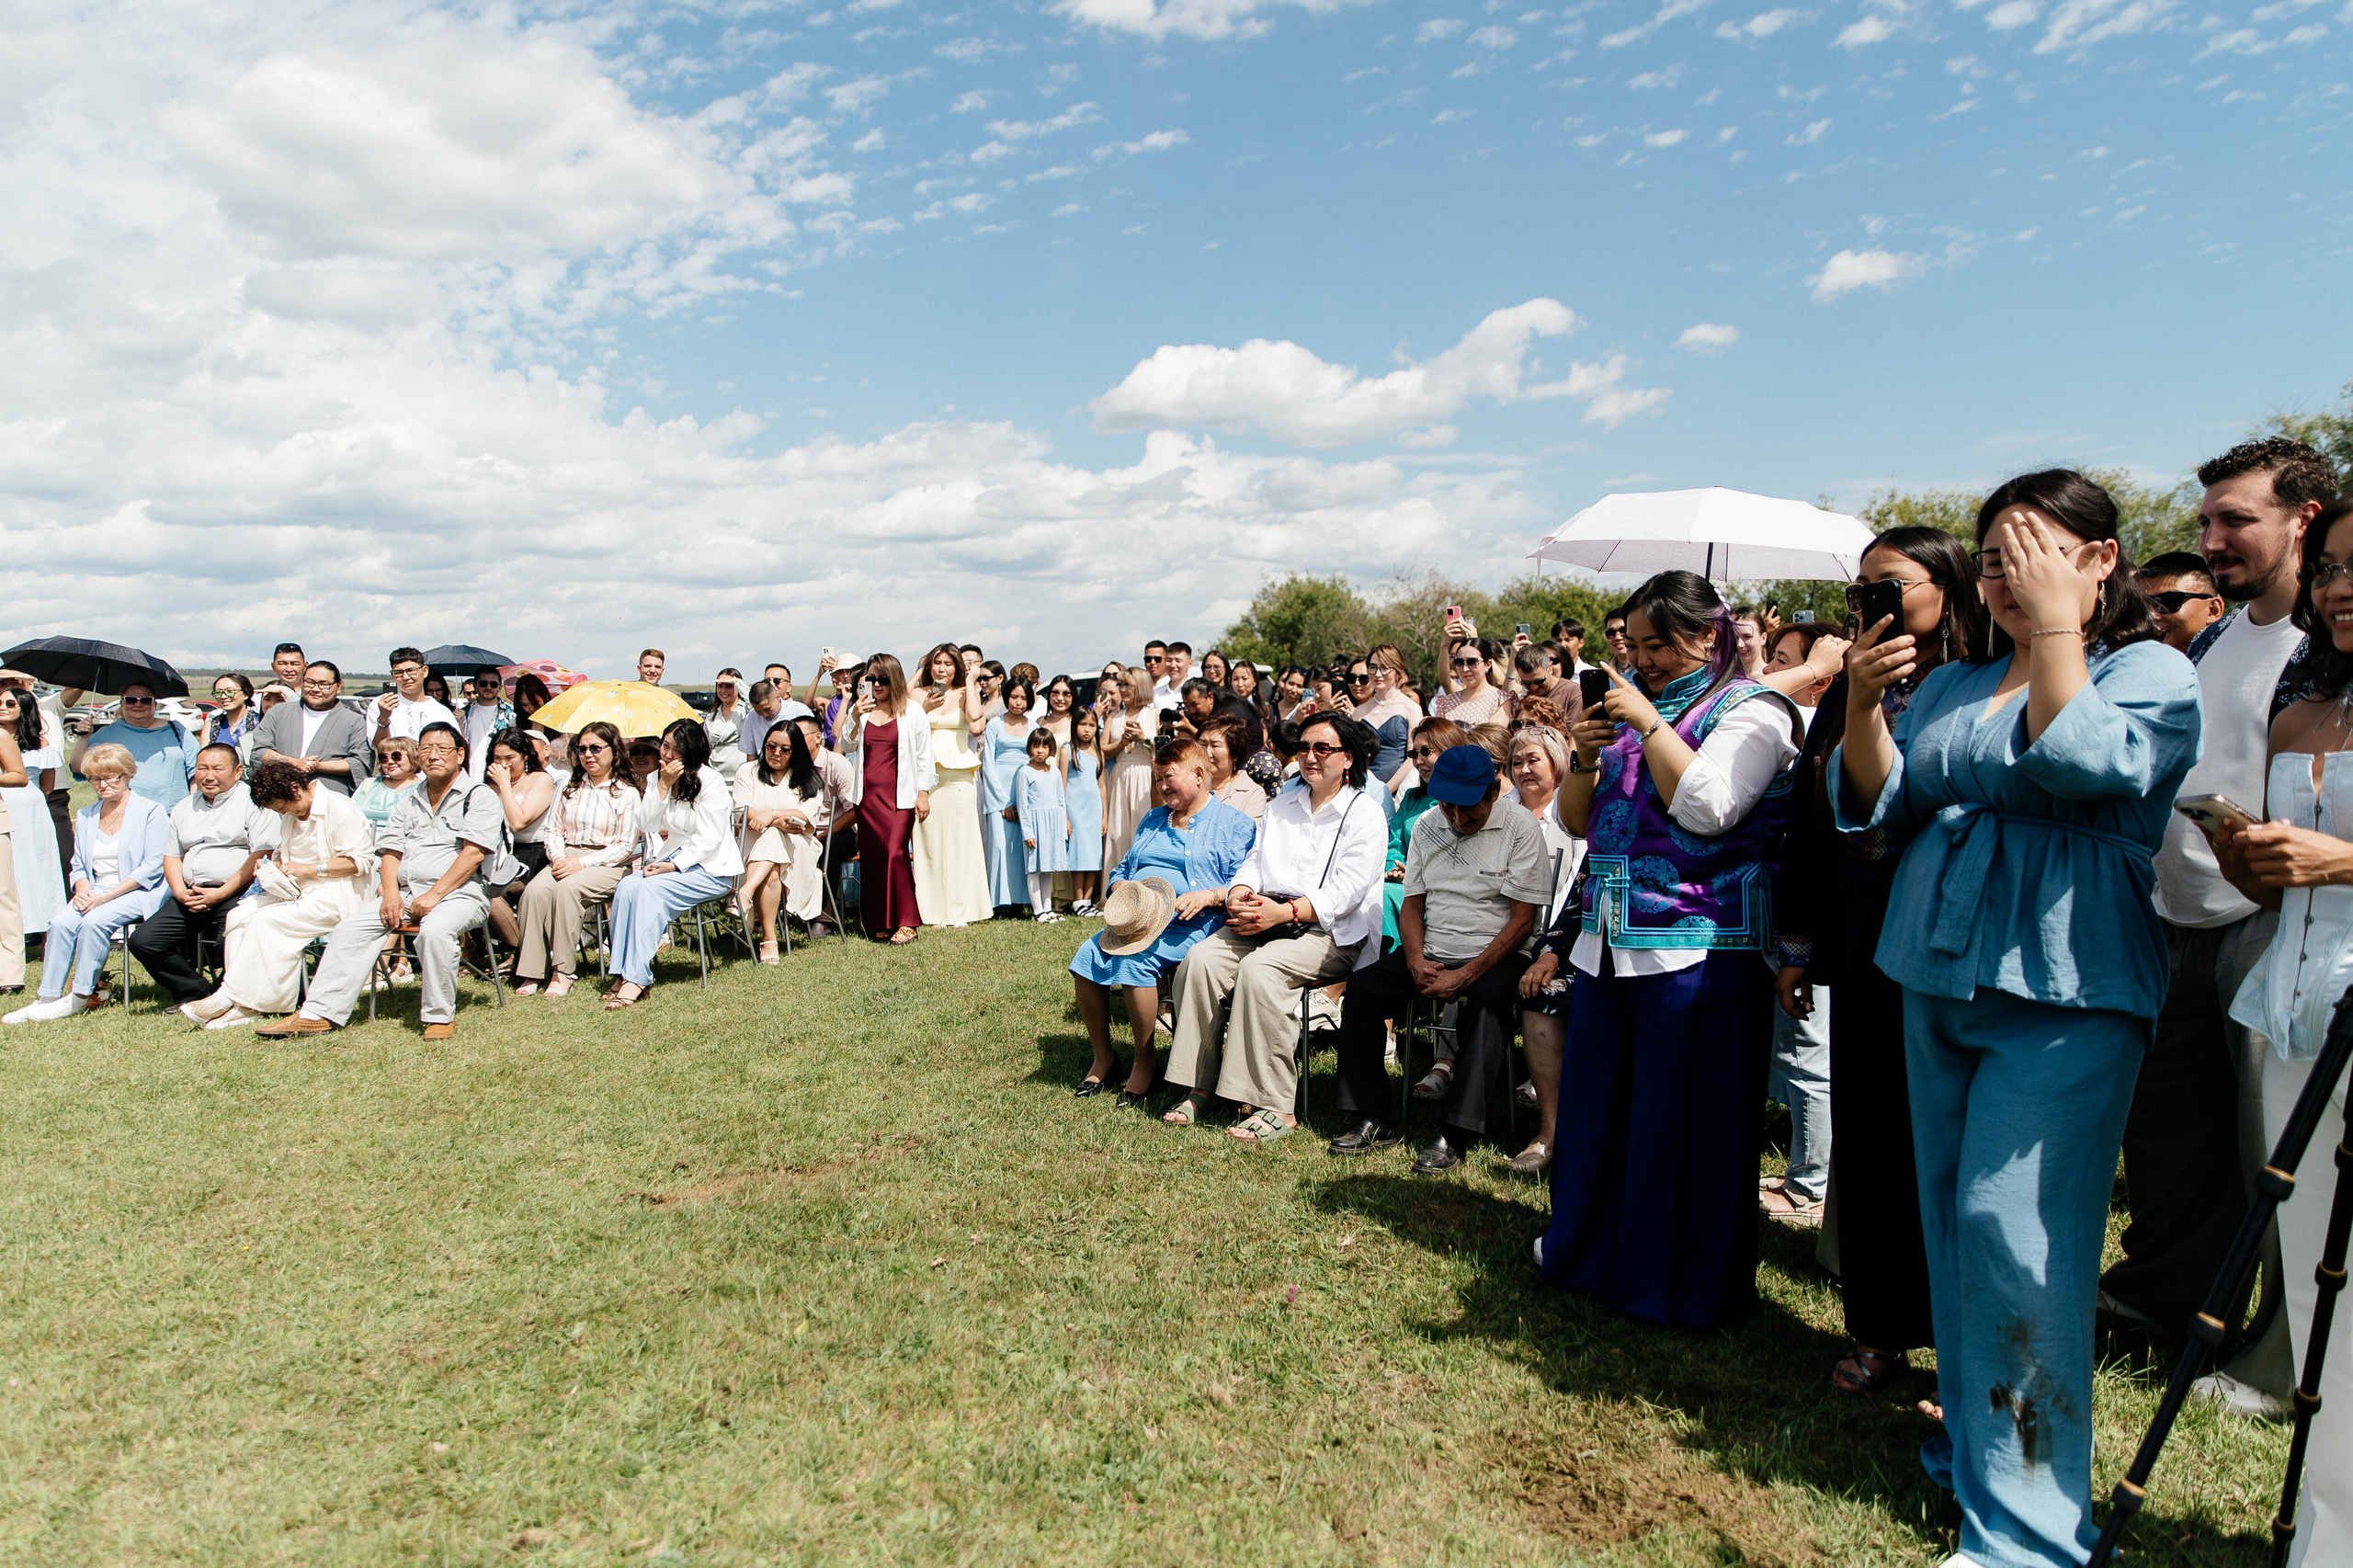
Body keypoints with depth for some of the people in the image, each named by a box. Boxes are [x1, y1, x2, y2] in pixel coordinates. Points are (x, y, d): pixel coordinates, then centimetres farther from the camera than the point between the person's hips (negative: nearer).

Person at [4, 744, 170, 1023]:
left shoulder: (151, 812, -1)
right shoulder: (85, 816, 18)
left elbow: (153, 866, -10)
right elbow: (79, 866, 19)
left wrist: (106, 896, -17)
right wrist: (82, 890, -5)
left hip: (137, 893, -5)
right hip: (94, 894, 6)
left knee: (94, 921, -30)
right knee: (61, 922, -22)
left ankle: (80, 997, -19)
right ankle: (48, 998, -19)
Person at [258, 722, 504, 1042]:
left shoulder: (479, 797, 1)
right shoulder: (408, 802, 22)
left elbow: (473, 853, -11)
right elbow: (390, 851, 15)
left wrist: (434, 895, -18)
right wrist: (391, 894, -4)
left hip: (459, 892, -7)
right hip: (407, 894, 7)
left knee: (434, 930, -35)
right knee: (351, 927, -11)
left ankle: (440, 1016, -20)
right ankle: (318, 1014, -9)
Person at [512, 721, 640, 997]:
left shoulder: (627, 793, 2)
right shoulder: (569, 786, 19)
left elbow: (626, 846, -5)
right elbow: (554, 829, 15)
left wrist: (581, 863, -14)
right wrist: (558, 857, -7)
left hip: (607, 864, -4)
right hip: (566, 858, 4)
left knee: (567, 888, -34)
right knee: (536, 890, -27)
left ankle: (563, 972, -27)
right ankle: (532, 972, -25)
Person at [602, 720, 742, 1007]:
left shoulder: (710, 780, -9)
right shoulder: (655, 779, 11)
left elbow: (709, 838, -13)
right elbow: (645, 826, 0)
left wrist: (671, 866, -19)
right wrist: (663, 786, -10)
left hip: (710, 868, -6)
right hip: (669, 861, 6)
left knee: (649, 889, -29)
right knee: (627, 885, -23)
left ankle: (637, 977, -28)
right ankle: (624, 972, -22)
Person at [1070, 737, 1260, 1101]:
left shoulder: (1234, 824, 6)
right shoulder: (1151, 820, 28)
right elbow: (1122, 869, 30)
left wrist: (1208, 896, -19)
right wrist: (1119, 888, 7)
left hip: (1188, 926, -6)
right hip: (1134, 921, 7)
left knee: (1134, 961, -33)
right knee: (1086, 957, -20)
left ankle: (1144, 1063, -14)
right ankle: (1102, 1056, -2)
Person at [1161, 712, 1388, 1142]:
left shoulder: (1366, 814, 0)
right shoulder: (1283, 803, 22)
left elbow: (1346, 890, -11)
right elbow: (1255, 859, 16)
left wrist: (1284, 912, -23)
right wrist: (1240, 894, -8)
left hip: (1330, 933, -6)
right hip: (1267, 918, 6)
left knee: (1260, 968, -33)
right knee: (1201, 958, -21)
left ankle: (1276, 1106, -27)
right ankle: (1200, 1086, -13)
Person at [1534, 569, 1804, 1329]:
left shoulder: (1752, 710, -3)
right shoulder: (1635, 706, 17)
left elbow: (1707, 807, -20)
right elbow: (1577, 821, 15)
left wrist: (1649, 725, -14)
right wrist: (1585, 757, -2)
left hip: (1697, 949, -7)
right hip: (1609, 942, 7)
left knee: (1685, 1119, 2)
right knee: (1597, 1103, 13)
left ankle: (1686, 1283, 18)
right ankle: (1592, 1248, 31)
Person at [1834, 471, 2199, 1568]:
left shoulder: (2154, 672, -2)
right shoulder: (1951, 684, 14)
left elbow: (2085, 763, -22)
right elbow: (1876, 805, 9)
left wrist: (2056, 623, -15)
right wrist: (1861, 705, -6)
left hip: (2062, 993, -6)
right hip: (1937, 979, 6)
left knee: (2015, 1237, -8)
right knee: (1951, 1224, 13)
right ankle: (1972, 1444, 30)